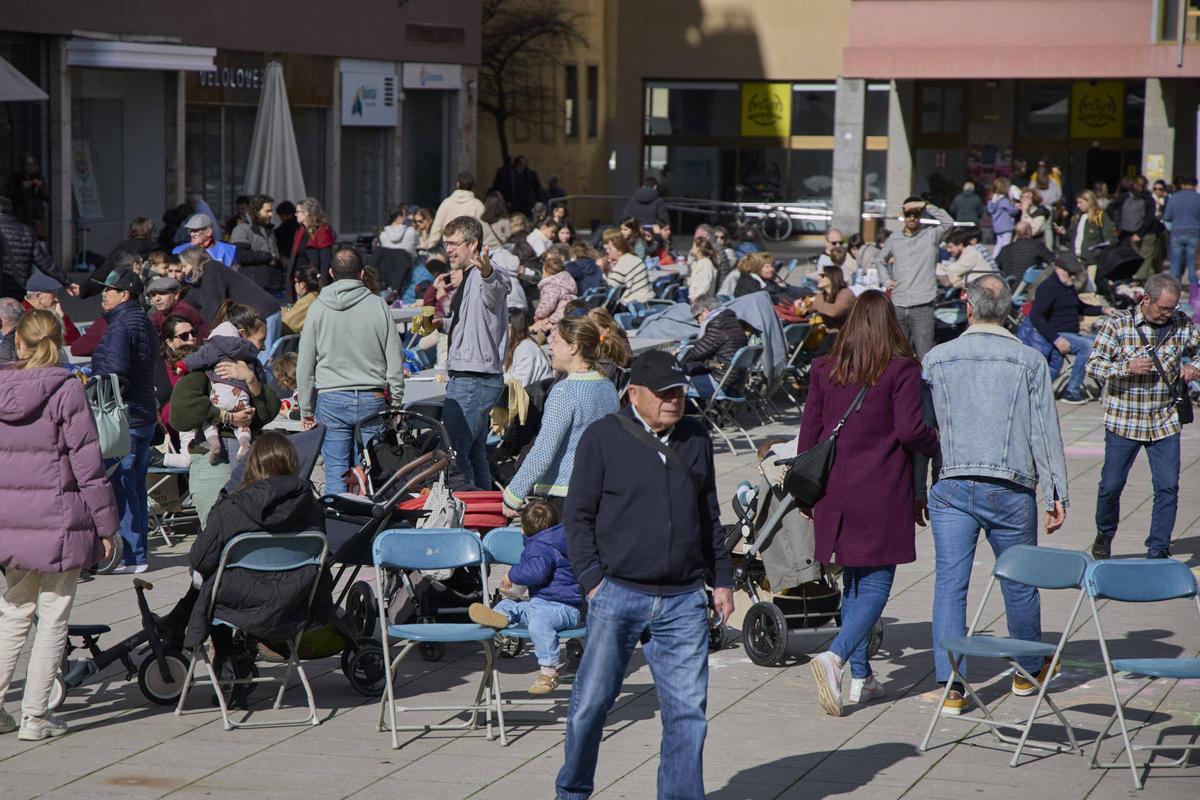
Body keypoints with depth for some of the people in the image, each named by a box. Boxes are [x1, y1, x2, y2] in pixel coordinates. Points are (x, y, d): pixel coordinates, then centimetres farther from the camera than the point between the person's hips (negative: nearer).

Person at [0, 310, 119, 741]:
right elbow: (86, 461, -11)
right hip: (58, 519, -5)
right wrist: (105, 523, -4)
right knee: (53, 618, 4)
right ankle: (35, 716, 6)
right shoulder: (66, 390, -11)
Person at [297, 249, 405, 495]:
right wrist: (395, 404, 11)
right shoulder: (379, 306, 1)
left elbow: (305, 364, 4)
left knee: (336, 473, 1)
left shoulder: (318, 308, 1)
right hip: (372, 399, 0)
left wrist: (306, 409, 11)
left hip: (331, 400, 0)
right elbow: (395, 360, 3)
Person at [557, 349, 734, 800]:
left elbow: (709, 517, 21)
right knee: (591, 702, 1)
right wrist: (591, 578, -7)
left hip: (683, 601, 3)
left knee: (687, 710, 0)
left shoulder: (695, 438, 12)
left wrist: (721, 580, 17)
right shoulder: (603, 438, -1)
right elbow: (578, 514, 0)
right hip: (618, 594, -3)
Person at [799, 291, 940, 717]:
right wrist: (937, 447, 6)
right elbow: (911, 429, -15)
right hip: (881, 493, -5)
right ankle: (835, 656, -24)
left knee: (852, 581, 16)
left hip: (835, 491, 5)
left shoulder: (824, 369, 6)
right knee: (876, 583, -1)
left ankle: (861, 676, 18)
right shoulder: (902, 369, -7)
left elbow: (809, 432, 9)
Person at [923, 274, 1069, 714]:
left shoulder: (937, 359, 3)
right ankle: (1029, 671, 32)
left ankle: (951, 685, -7)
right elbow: (1046, 432, -1)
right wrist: (1057, 495, 3)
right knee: (1019, 583, 15)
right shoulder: (1029, 362, 1)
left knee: (949, 584, 0)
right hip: (1011, 489, 0)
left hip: (952, 488, 0)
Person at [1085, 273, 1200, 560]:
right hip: (1123, 421, -2)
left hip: (1165, 423, 2)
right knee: (1111, 485, 6)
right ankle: (1104, 536, 31)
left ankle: (1158, 551, 6)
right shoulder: (1117, 324, -8)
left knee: (1168, 488, -4)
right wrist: (1127, 367, -25)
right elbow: (1093, 365, -10)